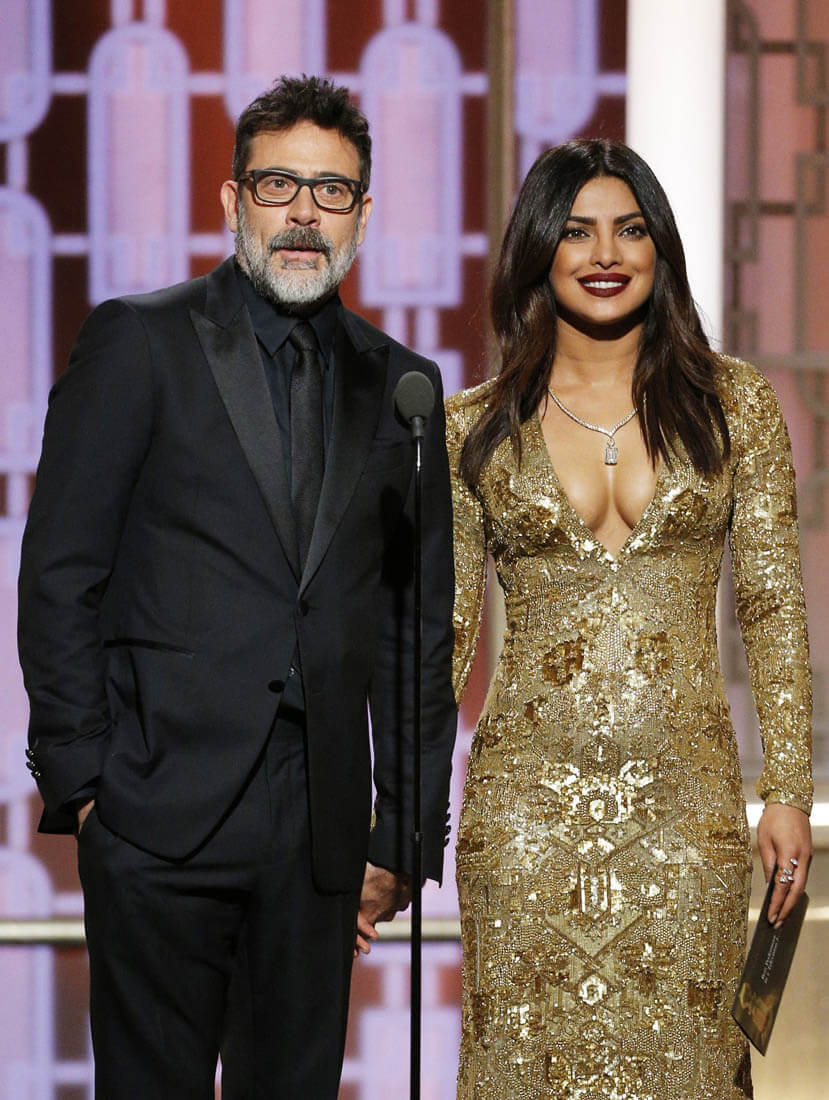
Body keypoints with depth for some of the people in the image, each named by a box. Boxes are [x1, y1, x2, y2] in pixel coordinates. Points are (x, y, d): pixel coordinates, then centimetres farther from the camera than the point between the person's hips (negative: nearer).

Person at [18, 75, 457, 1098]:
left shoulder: (396, 383, 12)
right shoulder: (138, 342, 1)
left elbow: (417, 622, 14)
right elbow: (60, 574, -2)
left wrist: (406, 832, 10)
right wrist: (79, 777, -8)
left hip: (321, 830, 4)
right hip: (161, 811, -4)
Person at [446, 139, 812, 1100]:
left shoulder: (732, 405, 4)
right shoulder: (475, 430, 4)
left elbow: (772, 606, 4)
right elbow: (444, 632, 7)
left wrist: (787, 791, -2)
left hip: (686, 794, 0)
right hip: (530, 794, 0)